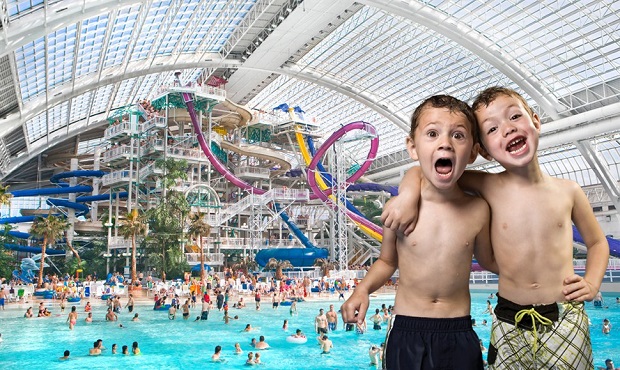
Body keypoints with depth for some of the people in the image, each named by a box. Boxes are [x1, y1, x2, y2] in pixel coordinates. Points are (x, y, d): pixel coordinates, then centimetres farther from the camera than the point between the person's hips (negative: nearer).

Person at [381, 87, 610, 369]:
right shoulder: (489, 187, -8)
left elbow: (597, 242, 15)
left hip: (566, 321, 1)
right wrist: (409, 194, -23)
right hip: (509, 324, 0)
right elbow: (423, 170, -3)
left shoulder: (568, 192, -3)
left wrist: (592, 283, -1)